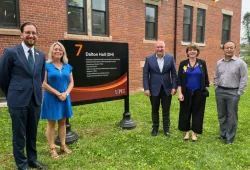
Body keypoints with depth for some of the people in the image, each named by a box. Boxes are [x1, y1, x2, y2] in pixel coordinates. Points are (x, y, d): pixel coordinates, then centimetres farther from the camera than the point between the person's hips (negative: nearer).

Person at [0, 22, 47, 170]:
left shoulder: (41, 55, 7)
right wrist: (12, 95, 9)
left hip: (36, 100, 4)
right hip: (18, 101, -4)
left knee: (32, 134, 17)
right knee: (19, 135, 9)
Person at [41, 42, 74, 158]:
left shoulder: (67, 66, 8)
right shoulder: (47, 65, -5)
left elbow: (71, 82, 8)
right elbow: (44, 83, -11)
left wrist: (66, 93, -9)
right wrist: (58, 94, -15)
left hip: (65, 98, 4)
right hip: (51, 98, -4)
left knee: (63, 122, 12)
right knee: (51, 123, 4)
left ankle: (63, 145, 24)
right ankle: (52, 148, 15)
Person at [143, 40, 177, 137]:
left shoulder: (170, 58, 0)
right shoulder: (149, 59, -3)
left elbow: (174, 74, 2)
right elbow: (145, 74, -4)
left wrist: (174, 87, -5)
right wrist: (146, 88, -10)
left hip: (167, 89, 1)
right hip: (154, 89, 0)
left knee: (166, 110, 10)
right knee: (155, 110, 12)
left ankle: (166, 129, 25)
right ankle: (155, 128, 28)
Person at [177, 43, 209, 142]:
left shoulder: (202, 63, 1)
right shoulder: (183, 63, -1)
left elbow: (205, 78, 5)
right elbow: (179, 80, -2)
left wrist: (206, 90, 2)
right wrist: (179, 93, -9)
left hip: (199, 93, 0)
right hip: (186, 93, 0)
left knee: (197, 113, 7)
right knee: (185, 112, 8)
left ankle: (194, 133, 23)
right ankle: (187, 132, 26)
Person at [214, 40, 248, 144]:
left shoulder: (240, 63, -5)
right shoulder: (219, 63, 8)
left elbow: (244, 79, -6)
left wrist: (239, 93, -9)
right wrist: (216, 89, 7)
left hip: (233, 93, -4)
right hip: (220, 92, 4)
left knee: (232, 116, 3)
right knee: (221, 115, 13)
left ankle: (230, 138, 16)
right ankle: (223, 134, 28)